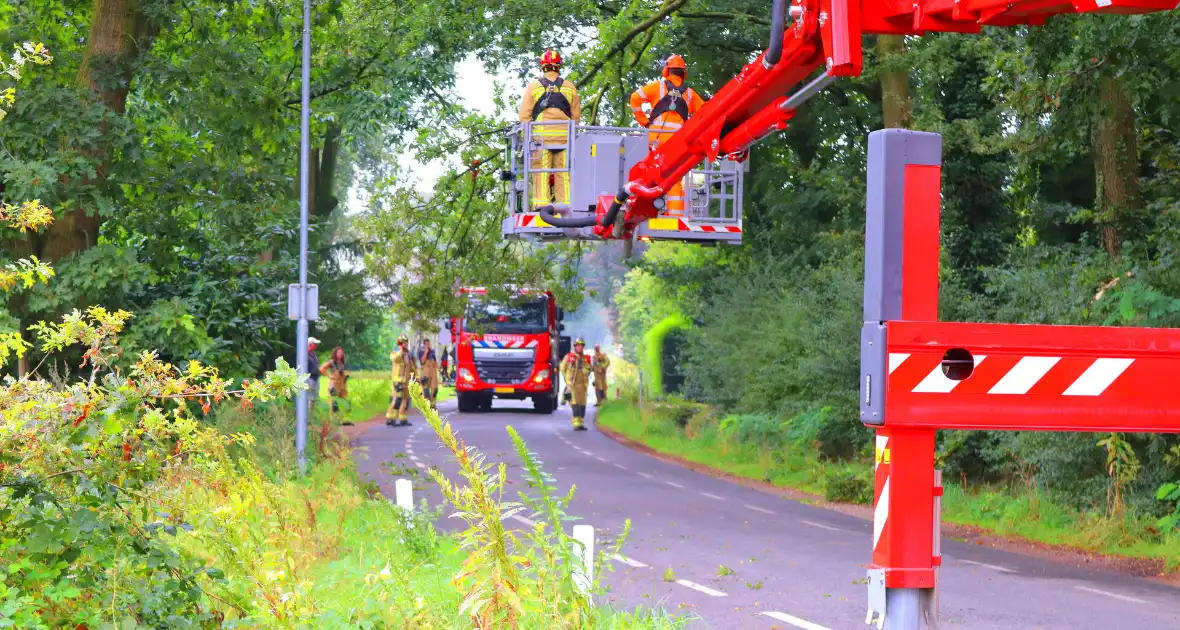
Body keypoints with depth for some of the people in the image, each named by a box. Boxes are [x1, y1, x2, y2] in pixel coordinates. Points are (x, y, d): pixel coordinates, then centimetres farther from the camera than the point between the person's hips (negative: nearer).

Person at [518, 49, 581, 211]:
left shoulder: (534, 86, 3)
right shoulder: (569, 87, 8)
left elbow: (524, 114, 2)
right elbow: (576, 115, 9)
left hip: (540, 135, -1)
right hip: (564, 136, 1)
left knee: (541, 173, -3)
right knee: (564, 174, 3)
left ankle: (541, 205, -10)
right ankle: (565, 204, -1)